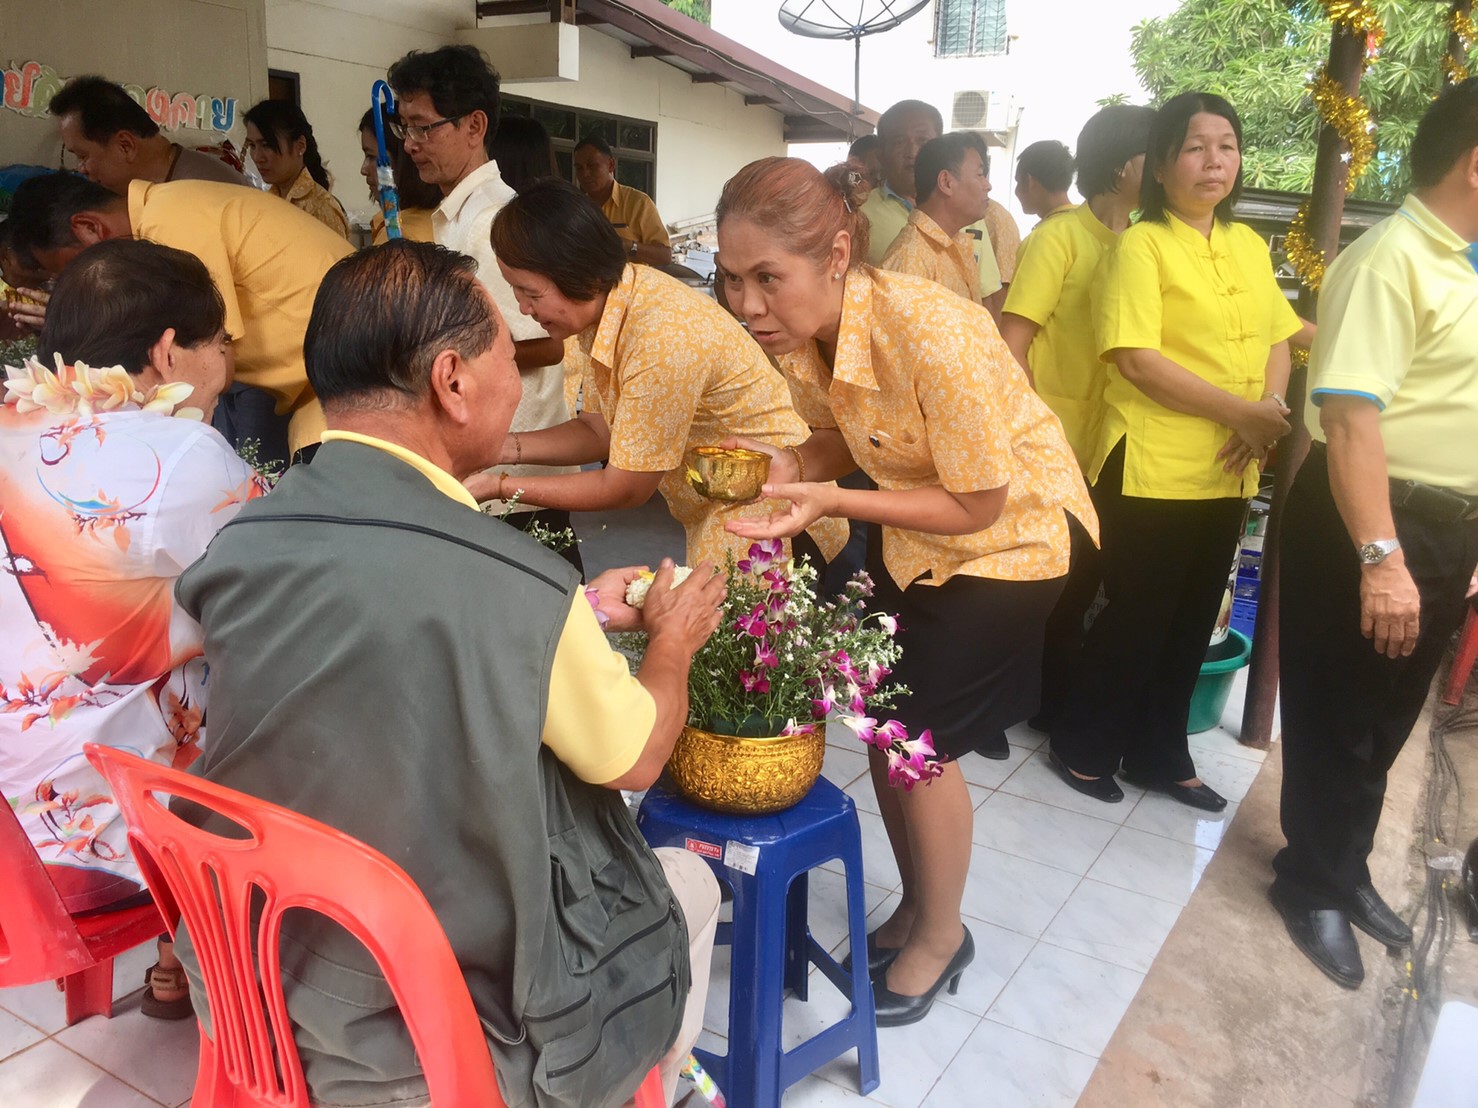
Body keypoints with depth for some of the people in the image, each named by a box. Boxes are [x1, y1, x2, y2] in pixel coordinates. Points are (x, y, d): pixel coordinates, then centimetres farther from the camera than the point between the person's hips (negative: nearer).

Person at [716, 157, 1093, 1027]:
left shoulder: (931, 334, -35)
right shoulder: (798, 332, -14)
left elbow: (978, 505, -26)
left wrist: (830, 501, -35)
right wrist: (788, 465, -19)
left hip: (1012, 530, -7)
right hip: (913, 532, 7)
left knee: (922, 740, -4)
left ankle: (942, 933, 23)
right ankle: (917, 907, 34)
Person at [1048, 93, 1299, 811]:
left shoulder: (1249, 246, 12)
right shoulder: (1143, 245, -9)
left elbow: (1277, 338, 15)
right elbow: (1137, 358, -18)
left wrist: (1269, 413, -5)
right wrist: (1242, 411, -18)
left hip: (1227, 473, 7)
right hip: (1151, 470, -7)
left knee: (1191, 621, 15)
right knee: (1137, 616, 3)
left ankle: (1159, 755, 31)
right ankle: (1085, 746, 23)